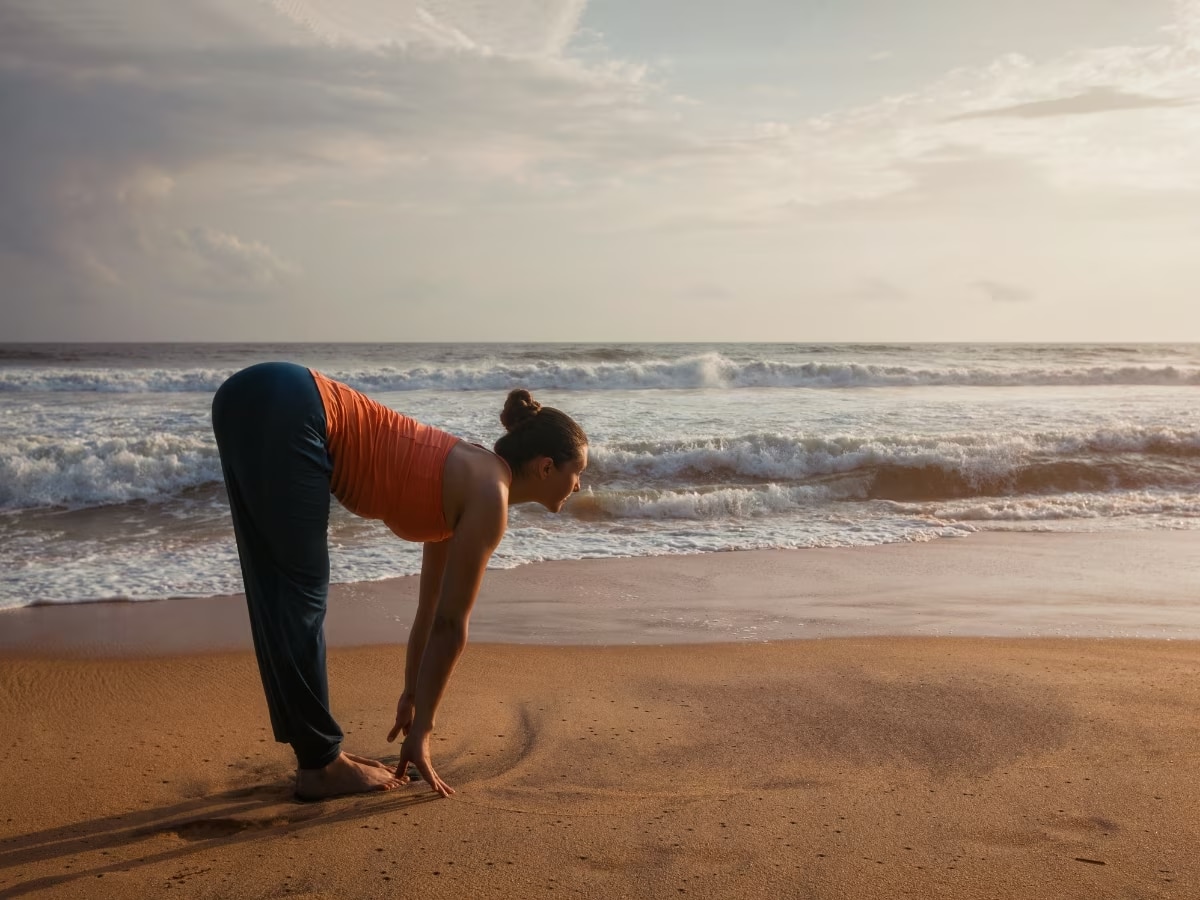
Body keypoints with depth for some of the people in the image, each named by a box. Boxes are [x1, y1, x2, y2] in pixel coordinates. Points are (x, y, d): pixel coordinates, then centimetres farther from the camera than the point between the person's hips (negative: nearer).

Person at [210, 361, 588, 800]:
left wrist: (412, 694, 36)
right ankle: (321, 764, 10)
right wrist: (420, 731, 5)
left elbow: (431, 607, 29)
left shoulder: (466, 478, 20)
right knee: (301, 597, -1)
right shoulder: (488, 495, -4)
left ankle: (316, 752, 23)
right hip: (283, 412, -9)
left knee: (280, 597, 13)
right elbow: (449, 625, -3)